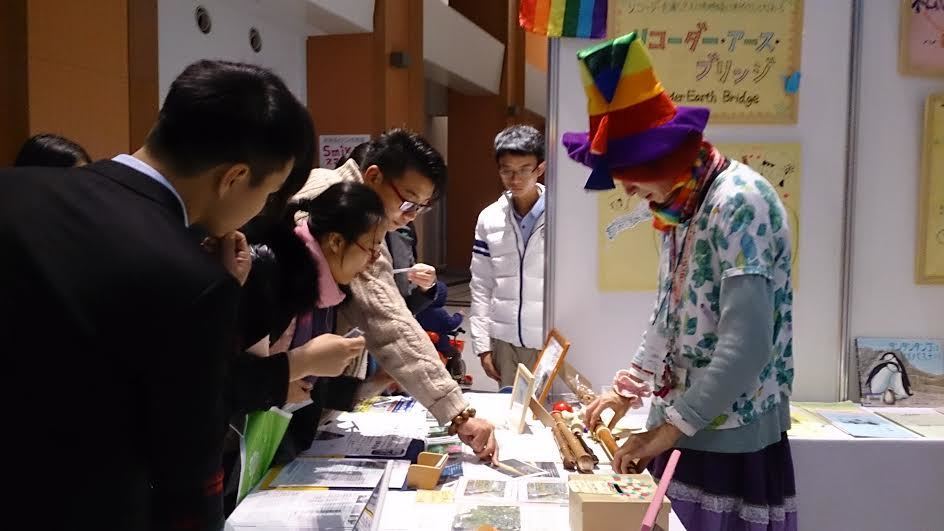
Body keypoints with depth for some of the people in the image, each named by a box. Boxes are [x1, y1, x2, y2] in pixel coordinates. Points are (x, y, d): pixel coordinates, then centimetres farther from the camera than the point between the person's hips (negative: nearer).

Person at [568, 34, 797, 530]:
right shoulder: (680, 205, 9)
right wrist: (629, 386, 14)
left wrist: (672, 426, -19)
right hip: (680, 431, 8)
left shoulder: (740, 202, -19)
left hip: (729, 442, -8)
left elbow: (748, 345, -25)